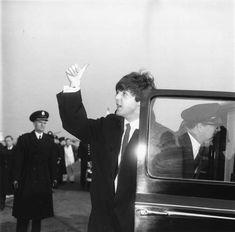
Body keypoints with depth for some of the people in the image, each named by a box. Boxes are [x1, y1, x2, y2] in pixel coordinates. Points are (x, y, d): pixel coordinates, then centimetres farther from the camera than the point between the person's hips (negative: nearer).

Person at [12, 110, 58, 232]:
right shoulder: (24, 139, 0)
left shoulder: (49, 140, 8)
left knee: (39, 212, 8)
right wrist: (16, 178, -8)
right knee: (23, 214, 1)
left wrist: (54, 177, 3)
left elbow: (52, 161, 7)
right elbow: (18, 160, -3)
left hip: (43, 181, 3)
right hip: (26, 180, -2)